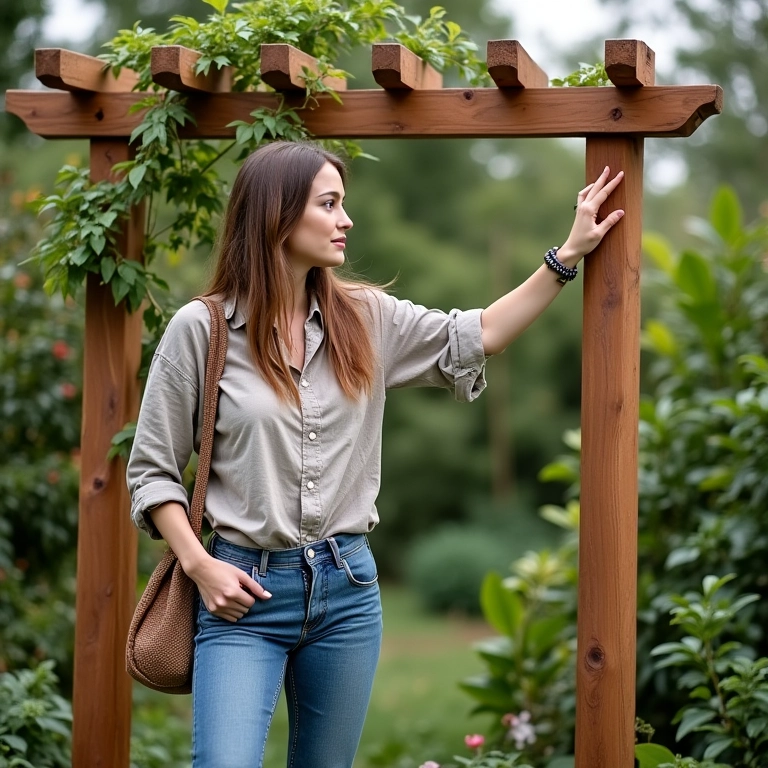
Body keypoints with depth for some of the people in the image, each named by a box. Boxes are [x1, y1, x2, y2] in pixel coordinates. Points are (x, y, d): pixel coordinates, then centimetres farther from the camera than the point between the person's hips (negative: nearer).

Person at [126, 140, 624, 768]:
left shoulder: (366, 319, 7)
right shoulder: (201, 328, -4)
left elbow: (477, 338, 12)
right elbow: (153, 470, -1)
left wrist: (568, 255, 8)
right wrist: (199, 565, -12)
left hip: (348, 588, 4)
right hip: (244, 591, -4)